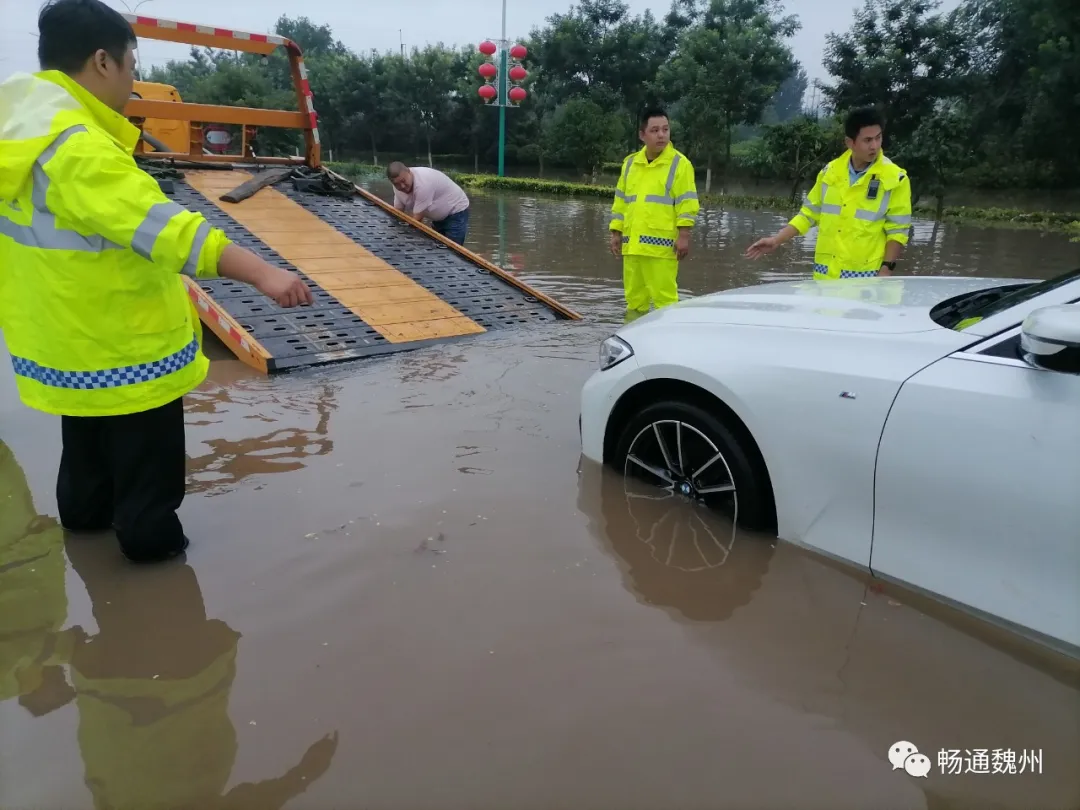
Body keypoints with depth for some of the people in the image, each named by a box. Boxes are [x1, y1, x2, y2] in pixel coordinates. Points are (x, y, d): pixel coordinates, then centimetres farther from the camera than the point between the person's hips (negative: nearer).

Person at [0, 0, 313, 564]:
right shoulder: (76, 147, -29)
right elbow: (163, 226, -39)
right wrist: (261, 273, -45)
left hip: (70, 336, 10)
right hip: (122, 345, -10)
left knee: (89, 442, 29)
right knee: (145, 455, 11)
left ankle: (85, 510, 49)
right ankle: (150, 537, 27)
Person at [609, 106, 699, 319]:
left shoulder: (679, 163, -3)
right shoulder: (630, 163, 14)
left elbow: (687, 203, -6)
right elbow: (620, 200, 18)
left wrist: (683, 236, -12)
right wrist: (616, 232, 14)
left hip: (661, 246, -6)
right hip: (632, 244, 6)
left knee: (664, 298, -8)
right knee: (634, 298, 13)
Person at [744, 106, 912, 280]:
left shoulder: (895, 179, -5)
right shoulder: (830, 171, 6)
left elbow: (897, 231, -4)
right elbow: (809, 213, 15)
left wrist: (886, 270, -12)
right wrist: (776, 241, 7)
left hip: (865, 278, -4)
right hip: (826, 274, 4)